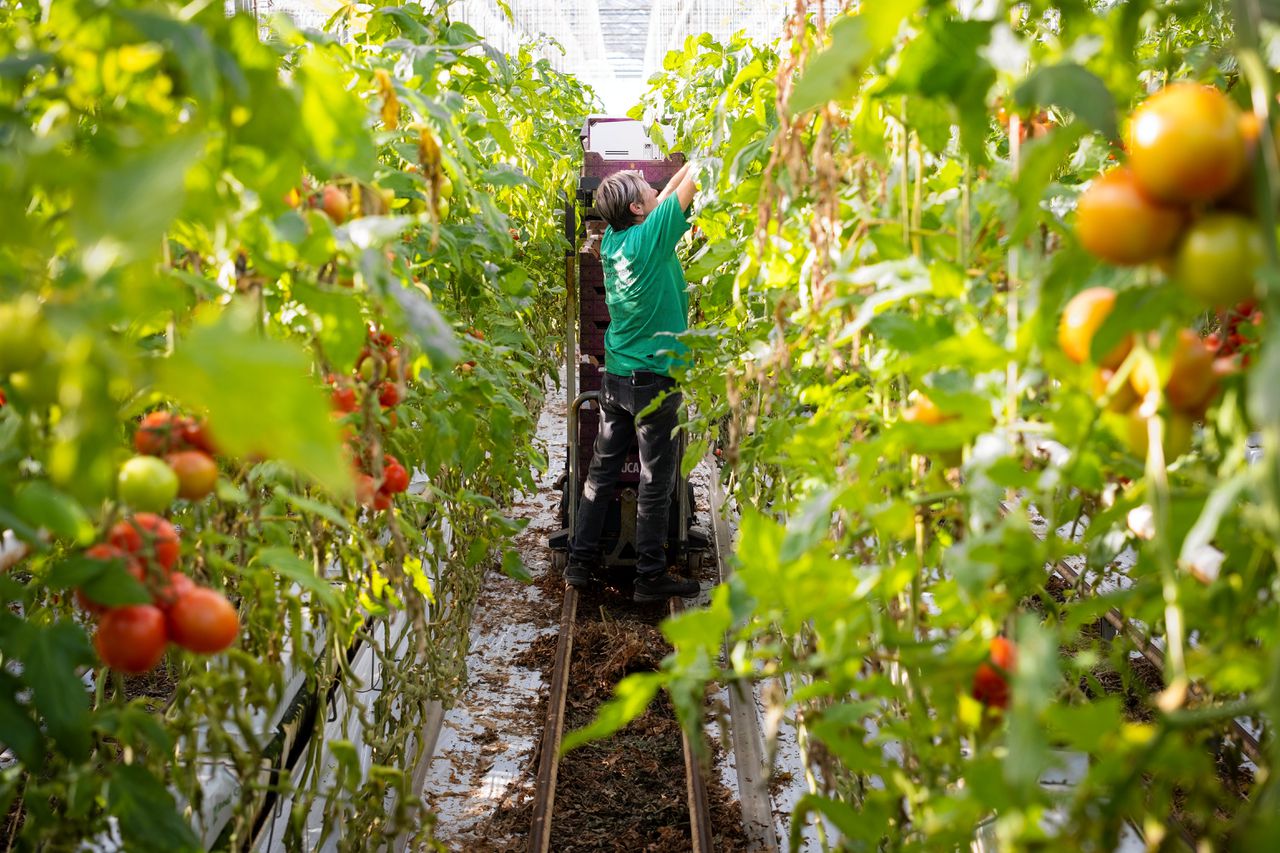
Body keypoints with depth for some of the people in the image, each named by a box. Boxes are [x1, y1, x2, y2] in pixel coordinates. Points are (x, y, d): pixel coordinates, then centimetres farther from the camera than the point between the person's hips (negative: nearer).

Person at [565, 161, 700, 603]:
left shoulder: (612, 239, 4)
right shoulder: (651, 238, -16)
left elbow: (668, 192, 16)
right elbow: (688, 184, -11)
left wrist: (693, 160, 16)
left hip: (614, 379, 7)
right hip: (654, 380, -7)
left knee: (602, 471, 13)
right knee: (656, 482, 2)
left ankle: (579, 562, 18)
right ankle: (651, 576, 9)